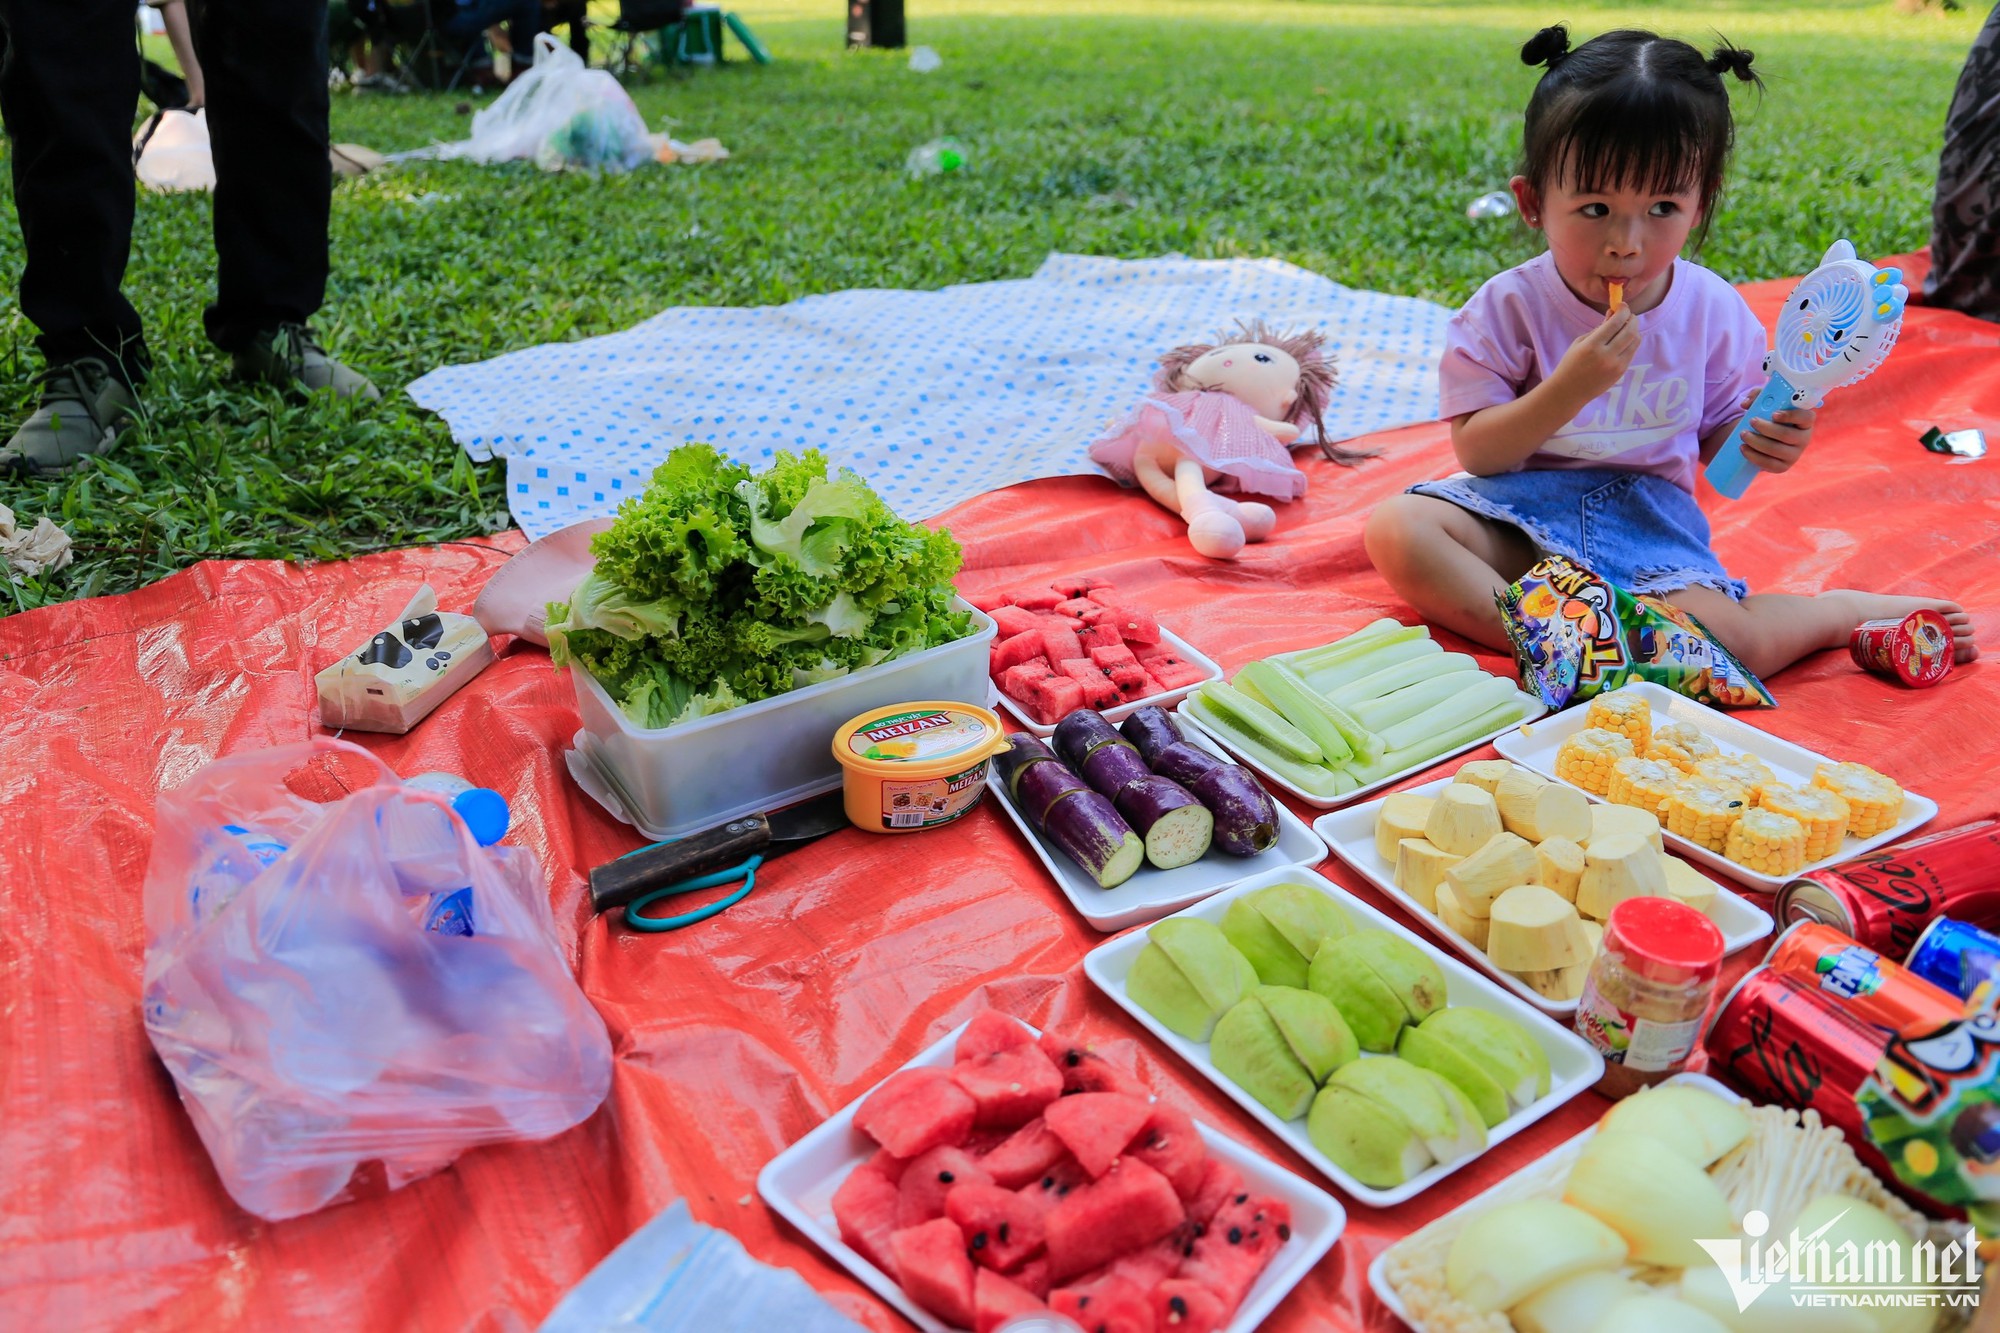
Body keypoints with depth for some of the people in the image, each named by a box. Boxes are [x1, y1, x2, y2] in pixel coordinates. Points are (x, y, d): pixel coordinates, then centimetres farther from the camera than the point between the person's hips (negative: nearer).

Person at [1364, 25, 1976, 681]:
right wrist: (1571, 386, -27)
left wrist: (1762, 442, -15)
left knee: (1723, 640, -26)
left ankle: (1851, 610, 5)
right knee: (1396, 526, -28)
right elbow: (1477, 452, -14)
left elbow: (1715, 439, 10)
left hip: (1648, 524, 1)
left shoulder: (1715, 311, -2)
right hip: (1524, 508, 0)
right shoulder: (1508, 307, -11)